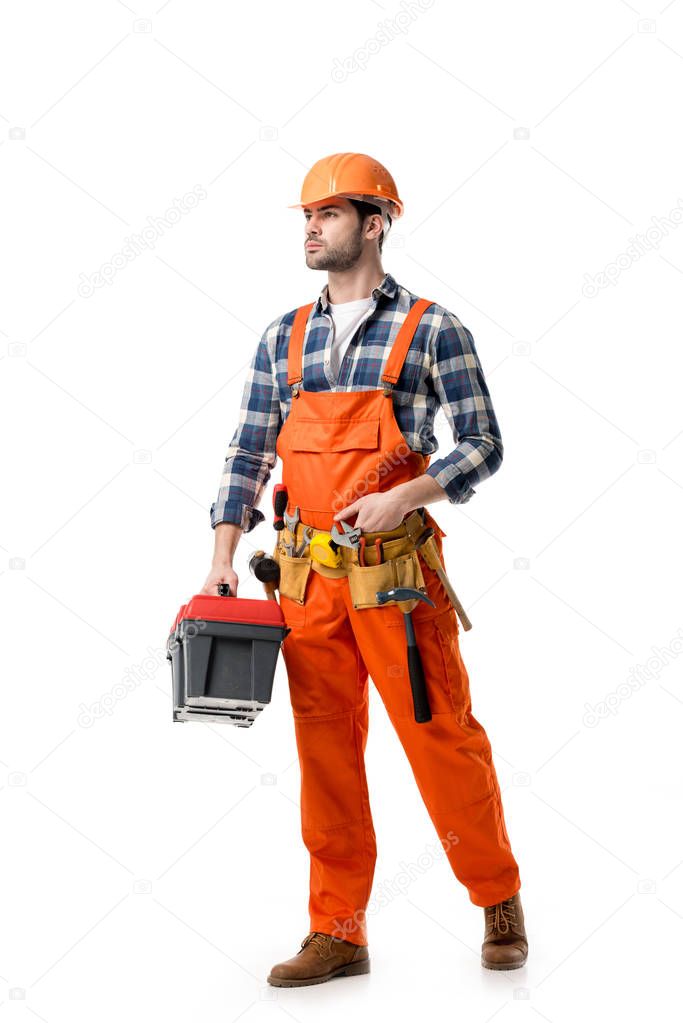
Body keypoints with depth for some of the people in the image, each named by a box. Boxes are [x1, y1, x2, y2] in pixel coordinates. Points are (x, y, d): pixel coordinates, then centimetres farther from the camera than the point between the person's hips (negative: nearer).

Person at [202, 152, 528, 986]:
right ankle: (337, 933, 17)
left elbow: (482, 445, -3)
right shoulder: (282, 339, 11)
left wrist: (405, 497, -18)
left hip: (396, 574, -4)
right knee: (325, 751, 7)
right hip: (308, 576, 4)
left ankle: (499, 902, 23)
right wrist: (222, 560, 1)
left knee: (441, 738, 1)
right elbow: (248, 455, 10)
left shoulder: (431, 330, -1)